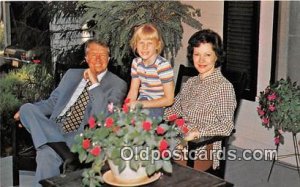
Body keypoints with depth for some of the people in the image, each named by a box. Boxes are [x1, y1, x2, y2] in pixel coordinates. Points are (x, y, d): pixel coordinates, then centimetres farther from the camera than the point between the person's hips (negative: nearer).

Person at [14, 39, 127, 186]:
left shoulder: (118, 84, 4)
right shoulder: (72, 74, 21)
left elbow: (106, 117, -9)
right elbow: (53, 101, 23)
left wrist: (95, 84, -13)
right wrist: (28, 113, 6)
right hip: (52, 130, 7)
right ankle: (67, 156, -33)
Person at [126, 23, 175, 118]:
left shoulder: (163, 65, -18)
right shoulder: (136, 62, 3)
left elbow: (169, 100, -17)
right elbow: (133, 91, 7)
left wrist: (142, 104, -21)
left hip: (159, 107, -6)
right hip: (142, 102, 6)